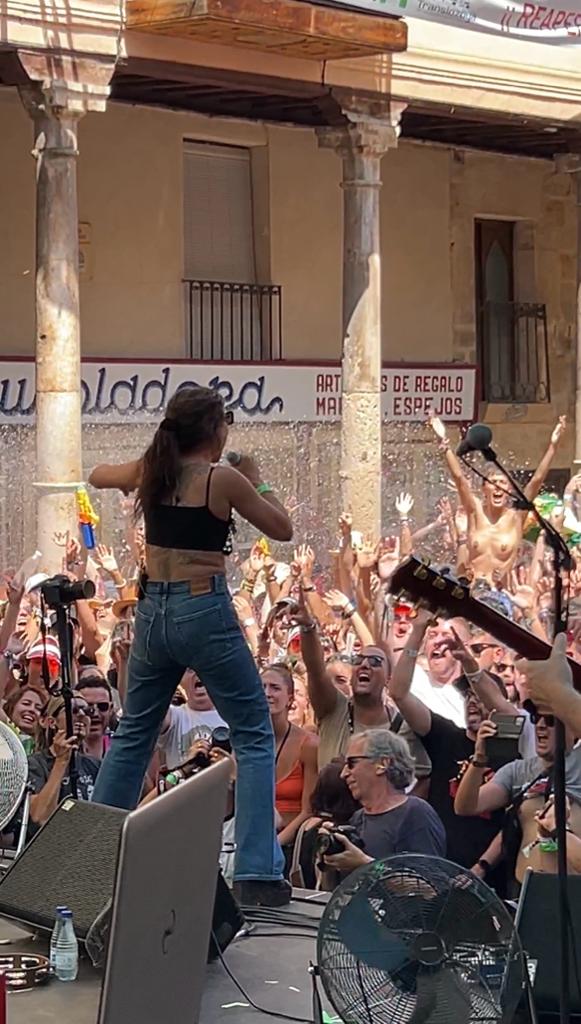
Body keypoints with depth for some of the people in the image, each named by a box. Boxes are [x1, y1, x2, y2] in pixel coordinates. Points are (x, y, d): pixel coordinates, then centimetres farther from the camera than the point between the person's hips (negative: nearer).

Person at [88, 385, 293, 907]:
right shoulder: (224, 480, -11)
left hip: (153, 611, 6)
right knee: (255, 736, 2)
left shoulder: (149, 471, 5)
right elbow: (283, 528, 1)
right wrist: (256, 479, 11)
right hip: (205, 612, -6)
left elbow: (98, 475, 27)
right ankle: (257, 872, -6)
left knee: (133, 734, 20)